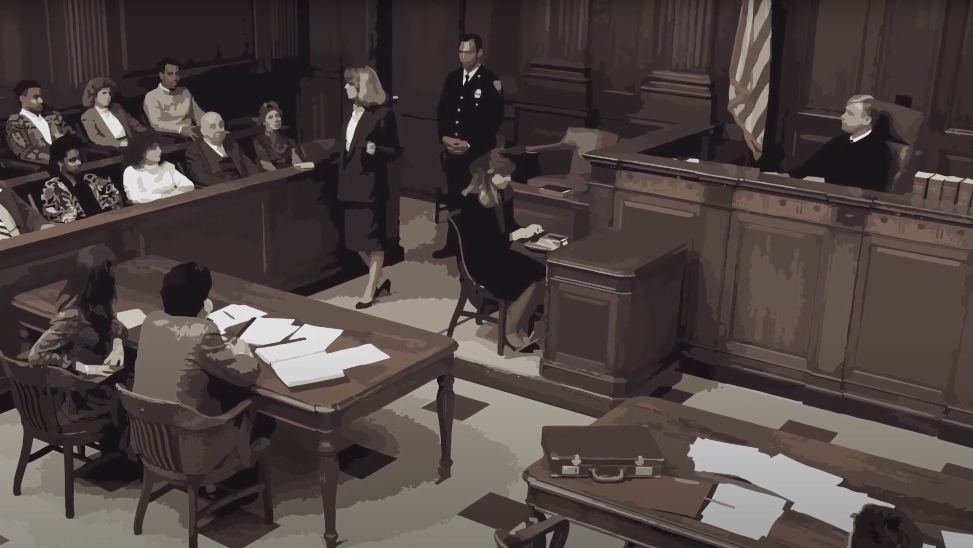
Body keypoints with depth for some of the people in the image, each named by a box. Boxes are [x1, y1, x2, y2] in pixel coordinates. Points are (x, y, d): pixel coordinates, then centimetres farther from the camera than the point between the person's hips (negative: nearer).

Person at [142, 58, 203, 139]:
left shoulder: (185, 92, 19)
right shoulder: (152, 97, -1)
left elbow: (198, 114, 19)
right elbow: (156, 124, -16)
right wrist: (180, 129, -32)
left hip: (190, 137, 4)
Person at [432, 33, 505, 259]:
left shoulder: (491, 81, -8)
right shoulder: (452, 78, 10)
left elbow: (494, 120, -11)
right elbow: (442, 111, 13)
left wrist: (470, 144, -15)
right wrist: (444, 136, -3)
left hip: (477, 152, -5)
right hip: (452, 150, 5)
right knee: (453, 198, 11)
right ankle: (453, 243, 21)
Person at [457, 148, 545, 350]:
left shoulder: (503, 195, 5)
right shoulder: (472, 201, -19)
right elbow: (482, 242, -22)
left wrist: (526, 230, -4)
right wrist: (515, 235, -26)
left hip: (499, 253, 8)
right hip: (480, 260, -8)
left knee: (542, 273, -14)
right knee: (530, 280, -23)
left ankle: (522, 326, -2)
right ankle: (510, 331, -6)